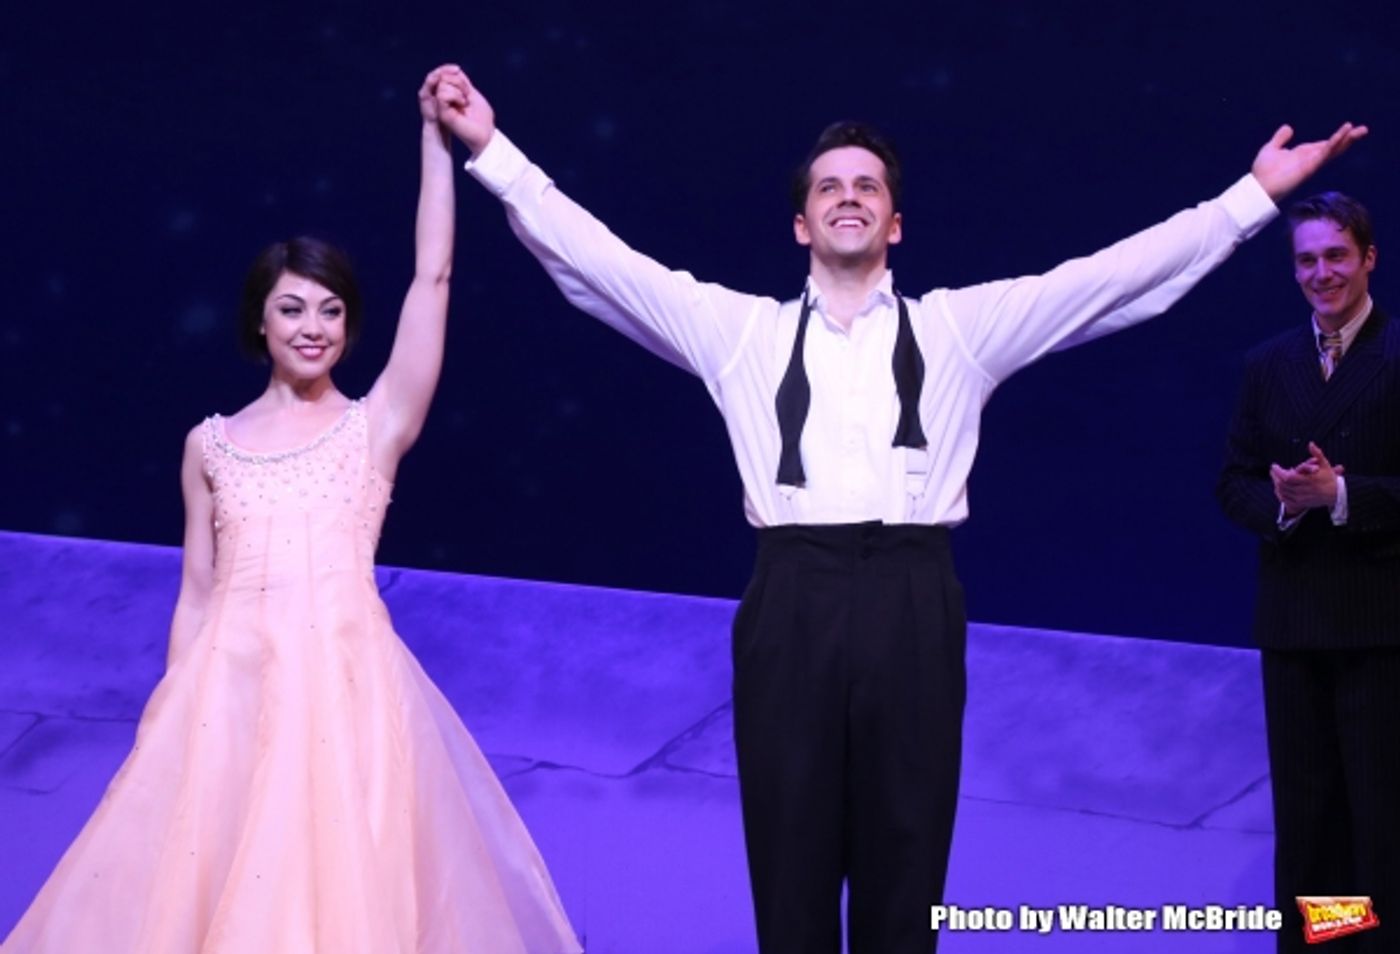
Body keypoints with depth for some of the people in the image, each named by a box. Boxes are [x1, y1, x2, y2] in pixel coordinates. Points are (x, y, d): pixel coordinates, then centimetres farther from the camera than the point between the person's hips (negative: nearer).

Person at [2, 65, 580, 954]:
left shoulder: (378, 424, 4)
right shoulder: (211, 443, 11)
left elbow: (433, 277, -2)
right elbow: (196, 593, 13)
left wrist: (436, 139, -3)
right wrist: (171, 714, 8)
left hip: (346, 684, -2)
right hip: (230, 687, 2)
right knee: (203, 882, 3)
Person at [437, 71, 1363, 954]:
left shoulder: (960, 327, 13)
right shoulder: (741, 330, 14)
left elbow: (1121, 275, 9)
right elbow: (595, 260, 11)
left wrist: (1254, 195, 4)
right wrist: (495, 152, 6)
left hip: (912, 604, 0)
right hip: (793, 604, 0)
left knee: (905, 866, 5)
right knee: (792, 864, 4)